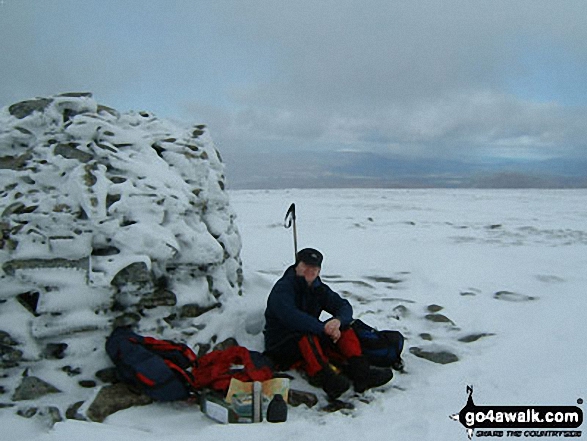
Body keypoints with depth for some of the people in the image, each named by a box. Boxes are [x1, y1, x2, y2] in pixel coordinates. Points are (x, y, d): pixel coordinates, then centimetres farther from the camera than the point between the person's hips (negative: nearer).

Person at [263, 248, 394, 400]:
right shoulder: (282, 288, -11)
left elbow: (344, 306, -1)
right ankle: (325, 377, -56)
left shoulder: (319, 289, 11)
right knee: (306, 334, -36)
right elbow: (290, 317, -29)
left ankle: (360, 371, -30)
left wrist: (338, 321, -26)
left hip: (313, 340, 7)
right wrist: (324, 328, -32)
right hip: (281, 346, -7)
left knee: (344, 329, -11)